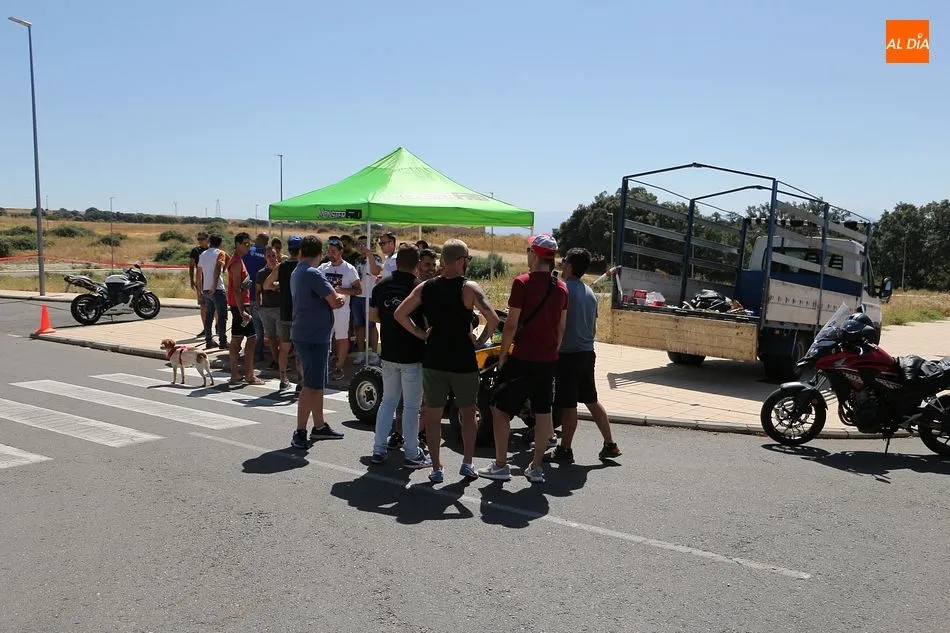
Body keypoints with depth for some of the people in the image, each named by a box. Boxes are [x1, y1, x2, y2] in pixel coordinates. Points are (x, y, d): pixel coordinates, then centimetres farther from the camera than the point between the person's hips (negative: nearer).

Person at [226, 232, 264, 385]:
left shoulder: (235, 261, 16)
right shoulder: (237, 263, -15)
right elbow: (237, 289, -21)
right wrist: (242, 311, -24)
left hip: (237, 305, 10)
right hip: (240, 305, -10)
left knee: (236, 339, 10)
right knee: (252, 338, -7)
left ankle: (235, 374, 14)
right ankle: (249, 375, -5)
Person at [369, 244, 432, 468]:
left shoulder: (382, 286, 2)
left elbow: (373, 315, 10)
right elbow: (429, 322, -15)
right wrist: (423, 332, 6)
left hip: (388, 353, 5)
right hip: (413, 355, -5)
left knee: (388, 401, 16)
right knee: (412, 406, 3)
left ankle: (379, 449, 18)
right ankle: (411, 454, 10)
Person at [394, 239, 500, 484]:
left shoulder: (425, 288, 2)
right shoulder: (469, 288, -11)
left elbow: (399, 314, 2)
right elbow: (493, 319, -22)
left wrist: (420, 333, 6)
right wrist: (480, 340, -7)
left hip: (433, 360, 3)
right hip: (463, 361, -3)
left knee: (433, 414, 11)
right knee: (467, 413, 16)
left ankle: (436, 468, 15)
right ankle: (467, 463, 17)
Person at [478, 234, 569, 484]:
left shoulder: (522, 282, -13)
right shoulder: (561, 288, 6)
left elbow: (511, 324, -13)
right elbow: (562, 327, 11)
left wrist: (503, 354, -3)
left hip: (523, 358, -6)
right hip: (549, 360, 6)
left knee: (500, 408, 6)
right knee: (543, 412, 11)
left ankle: (500, 465, 9)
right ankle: (537, 467, 17)